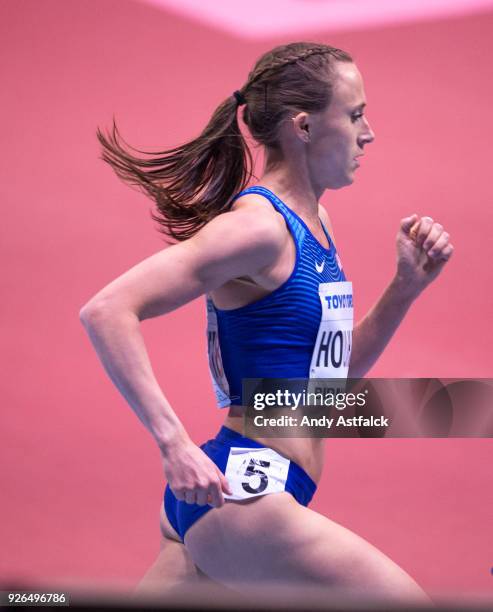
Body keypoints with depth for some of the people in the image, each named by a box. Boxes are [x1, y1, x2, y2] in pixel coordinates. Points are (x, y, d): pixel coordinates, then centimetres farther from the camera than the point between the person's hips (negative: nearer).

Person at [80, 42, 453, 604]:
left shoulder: (312, 222, 14)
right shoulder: (259, 225, -14)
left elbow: (334, 372, 21)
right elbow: (107, 311, -22)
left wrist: (407, 286, 10)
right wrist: (173, 443, -26)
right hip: (239, 494, -10)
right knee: (410, 602, -3)